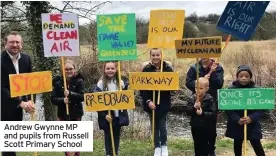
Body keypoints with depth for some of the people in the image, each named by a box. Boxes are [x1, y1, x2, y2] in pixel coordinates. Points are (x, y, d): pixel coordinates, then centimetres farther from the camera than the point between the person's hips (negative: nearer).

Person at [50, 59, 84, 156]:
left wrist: (70, 94, -27)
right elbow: (53, 99, -5)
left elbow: (82, 96, -15)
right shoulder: (58, 82, -3)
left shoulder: (79, 81, -6)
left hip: (76, 113, -1)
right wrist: (62, 100, -22)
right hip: (63, 114, 1)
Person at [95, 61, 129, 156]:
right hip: (106, 116, -3)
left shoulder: (120, 82, 1)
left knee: (117, 136, 14)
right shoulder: (101, 83, -9)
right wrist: (104, 115, -17)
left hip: (118, 115, 3)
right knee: (108, 136, 8)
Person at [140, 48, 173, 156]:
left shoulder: (167, 68, -4)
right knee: (155, 126, 10)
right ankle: (157, 147, 24)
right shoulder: (146, 69, -5)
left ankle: (164, 145, 25)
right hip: (151, 102, 1)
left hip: (163, 102, 0)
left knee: (162, 125, 2)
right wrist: (148, 101, -15)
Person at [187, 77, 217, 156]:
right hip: (195, 126, 4)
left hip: (205, 127, -3)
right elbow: (188, 112, -9)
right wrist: (194, 107, -27)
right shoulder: (192, 98, -4)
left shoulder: (209, 99, -14)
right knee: (196, 144, 16)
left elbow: (213, 114, -18)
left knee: (204, 145, 9)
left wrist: (202, 113, -29)